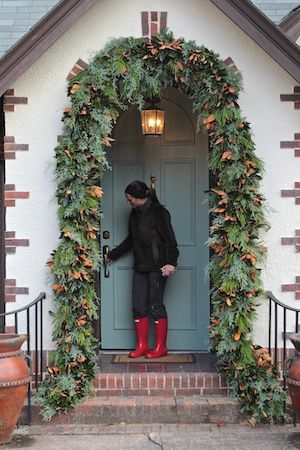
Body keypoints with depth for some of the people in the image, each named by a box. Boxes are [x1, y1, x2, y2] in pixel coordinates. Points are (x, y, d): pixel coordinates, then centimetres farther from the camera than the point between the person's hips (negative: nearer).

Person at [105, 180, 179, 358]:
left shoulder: (158, 213, -11)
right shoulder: (135, 214, 13)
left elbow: (169, 239, -15)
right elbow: (131, 240, 25)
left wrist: (171, 262, -25)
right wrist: (113, 254, 28)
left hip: (157, 267, -8)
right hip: (140, 267, 8)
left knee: (156, 305, -3)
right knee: (139, 306, 5)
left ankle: (161, 347, 6)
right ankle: (142, 345, 13)